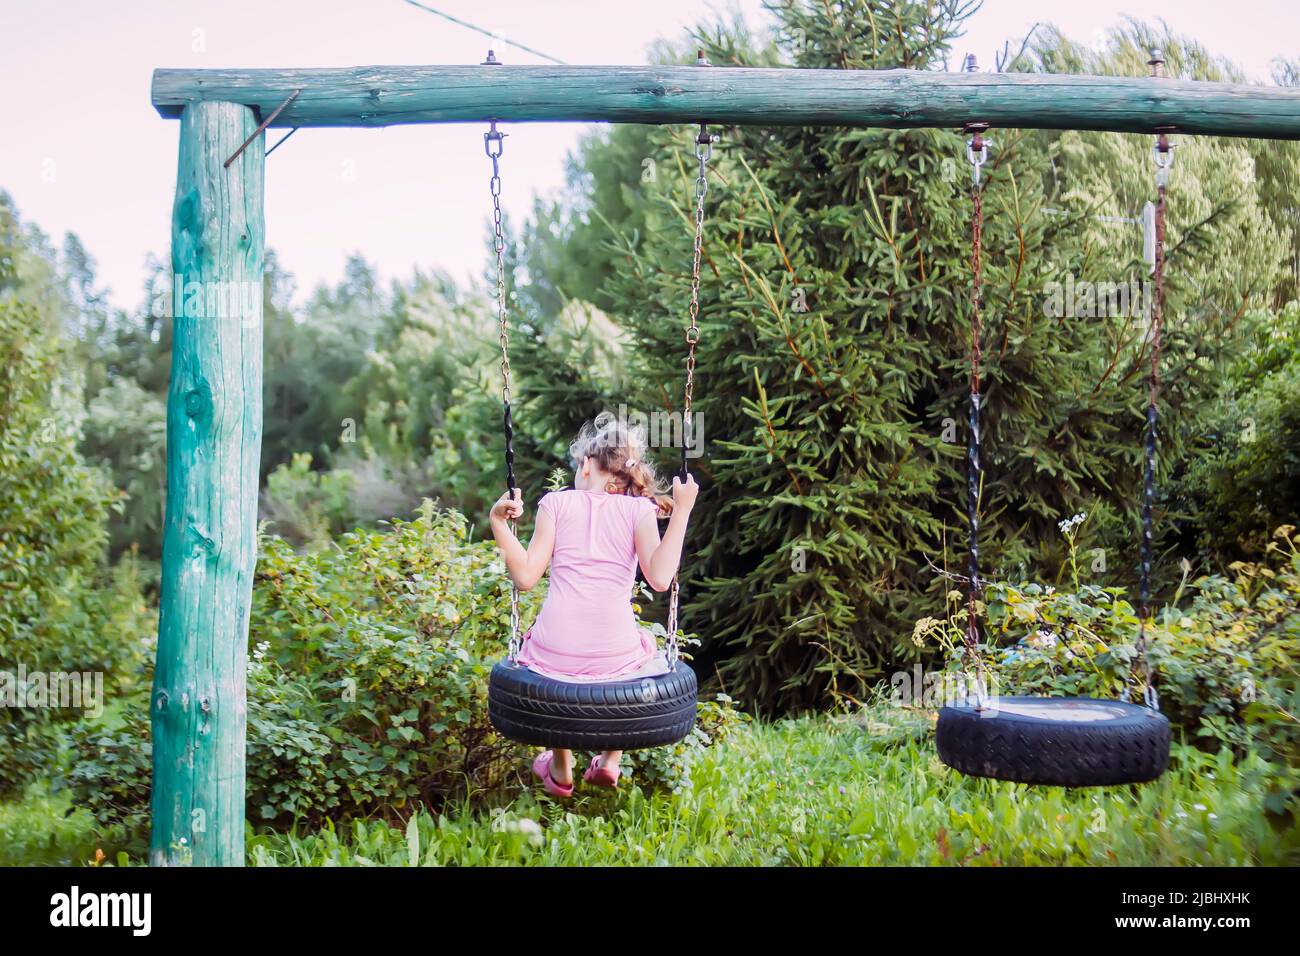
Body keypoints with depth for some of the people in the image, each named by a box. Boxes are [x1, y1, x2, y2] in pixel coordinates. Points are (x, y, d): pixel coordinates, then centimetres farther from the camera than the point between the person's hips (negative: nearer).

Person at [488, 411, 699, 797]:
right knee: (647, 652, 37)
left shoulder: (557, 503, 4)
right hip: (615, 657, 0)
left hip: (557, 652, 1)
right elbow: (660, 578, -13)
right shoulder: (639, 509, 2)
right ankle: (610, 760, 33)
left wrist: (498, 522, 5)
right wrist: (681, 511, -6)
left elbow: (526, 576, -2)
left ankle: (560, 769, 40)